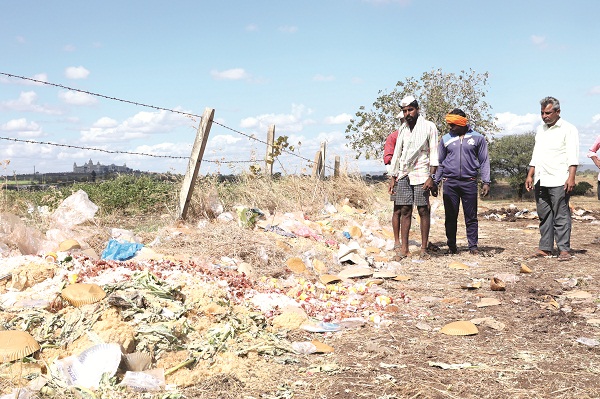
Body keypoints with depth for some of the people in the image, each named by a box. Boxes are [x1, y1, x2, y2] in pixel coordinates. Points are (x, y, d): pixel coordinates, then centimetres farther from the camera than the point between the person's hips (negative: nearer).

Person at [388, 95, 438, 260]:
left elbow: (434, 154, -4)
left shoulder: (429, 127, 0)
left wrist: (431, 177, -12)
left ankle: (424, 248, 3)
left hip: (420, 174, -4)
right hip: (403, 175, 4)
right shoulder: (402, 129, 15)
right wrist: (392, 178, 14)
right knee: (404, 211, 2)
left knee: (423, 210, -2)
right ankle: (403, 248, 5)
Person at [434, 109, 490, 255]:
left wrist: (486, 182, 0)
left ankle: (473, 245, 8)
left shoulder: (478, 138, 5)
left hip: (469, 182, -1)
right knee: (451, 216, 4)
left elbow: (484, 161, 8)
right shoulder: (445, 139, 9)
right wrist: (435, 182, 9)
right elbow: (440, 163, 15)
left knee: (471, 216, 2)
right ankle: (452, 246, 13)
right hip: (449, 182, 2)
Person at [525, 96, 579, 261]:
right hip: (540, 181, 6)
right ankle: (545, 248, 11)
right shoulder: (540, 129, 19)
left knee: (561, 216, -6)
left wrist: (571, 177, -18)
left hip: (558, 181, -6)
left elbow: (572, 156, -8)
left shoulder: (568, 129, 0)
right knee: (544, 215, 7)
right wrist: (530, 175, 16)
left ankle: (564, 249, -3)